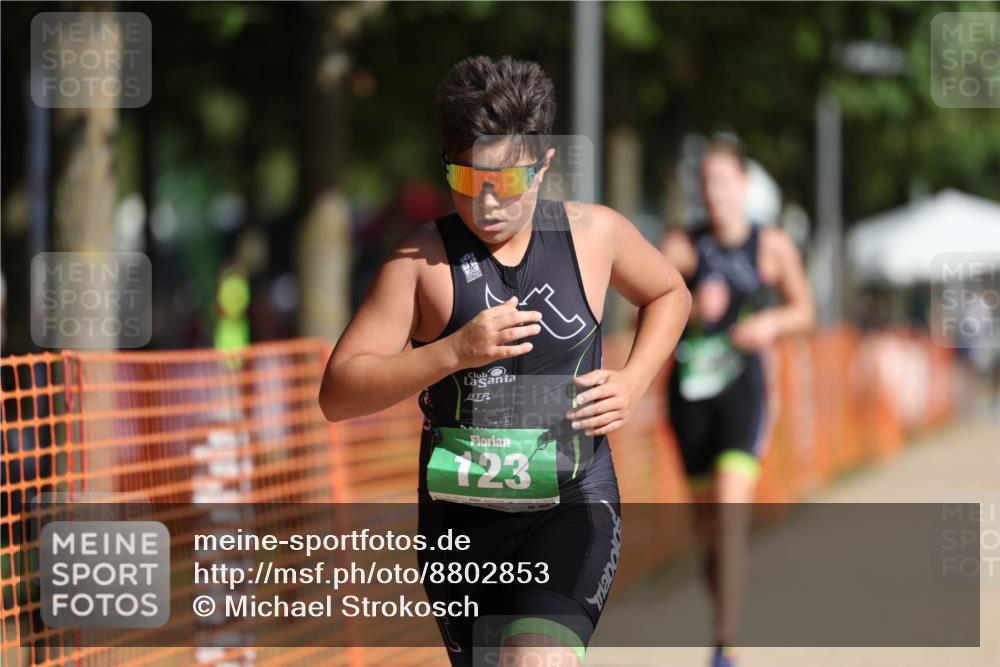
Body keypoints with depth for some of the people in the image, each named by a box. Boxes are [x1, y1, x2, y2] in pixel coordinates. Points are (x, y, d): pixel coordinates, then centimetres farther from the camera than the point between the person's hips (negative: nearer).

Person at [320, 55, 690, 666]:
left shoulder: (594, 233, -1)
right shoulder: (421, 260, -7)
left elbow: (669, 293, 22)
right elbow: (337, 394, -12)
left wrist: (634, 381, 4)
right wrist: (453, 352, -23)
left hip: (572, 506, -1)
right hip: (461, 515, 1)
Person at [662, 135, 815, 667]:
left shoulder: (773, 246, -2)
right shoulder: (682, 247, -4)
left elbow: (803, 310, 11)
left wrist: (771, 323, -10)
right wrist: (692, 310, -24)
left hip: (743, 390, -2)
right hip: (690, 392, 2)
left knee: (731, 509, -17)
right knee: (704, 512, 13)